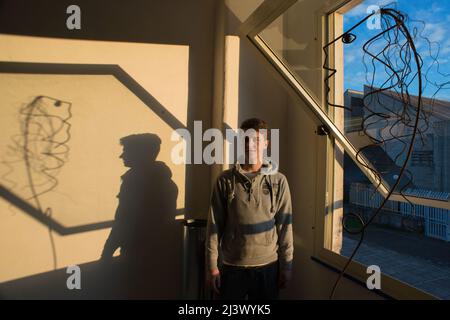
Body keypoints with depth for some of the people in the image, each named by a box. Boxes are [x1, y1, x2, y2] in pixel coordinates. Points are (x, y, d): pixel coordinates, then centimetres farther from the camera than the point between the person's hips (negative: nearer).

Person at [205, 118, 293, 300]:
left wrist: (286, 265, 1)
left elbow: (284, 225, 0)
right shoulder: (225, 180, -4)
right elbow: (215, 225, -3)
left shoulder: (278, 181, -3)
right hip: (232, 266, 0)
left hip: (268, 265, 1)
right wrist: (212, 265, -4)